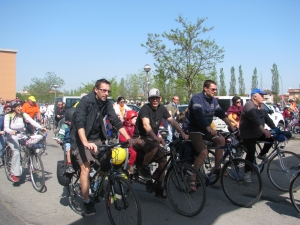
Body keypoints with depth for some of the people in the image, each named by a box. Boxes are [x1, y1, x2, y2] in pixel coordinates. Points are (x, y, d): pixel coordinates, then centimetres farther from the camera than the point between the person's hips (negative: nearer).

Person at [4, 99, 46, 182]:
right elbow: (6, 128, -20)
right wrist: (11, 131, -43)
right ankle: (14, 174, -20)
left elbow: (32, 121, -17)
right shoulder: (8, 116, -9)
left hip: (22, 137, 4)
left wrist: (41, 127, -34)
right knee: (16, 151, -27)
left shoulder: (24, 115, -4)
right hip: (12, 138, -4)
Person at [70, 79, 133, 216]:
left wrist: (128, 138, -21)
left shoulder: (106, 104, -3)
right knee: (86, 167, -17)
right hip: (81, 138, -6)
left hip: (97, 138, 6)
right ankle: (86, 202, -3)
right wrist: (86, 143, -45)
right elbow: (79, 122, -31)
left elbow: (115, 121, -8)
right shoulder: (86, 101, -20)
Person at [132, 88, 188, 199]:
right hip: (139, 138, -7)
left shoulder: (162, 108, 1)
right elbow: (146, 125, -34)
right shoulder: (145, 108, -19)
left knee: (163, 161, -6)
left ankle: (159, 188, 9)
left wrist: (183, 133, -12)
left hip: (152, 139, 7)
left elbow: (172, 121, 0)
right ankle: (144, 168, -11)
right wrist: (156, 137, -49)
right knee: (154, 147, -37)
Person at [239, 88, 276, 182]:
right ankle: (247, 173, -6)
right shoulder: (249, 106, -19)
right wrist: (264, 130, -45)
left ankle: (262, 154, 11)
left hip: (258, 134, 8)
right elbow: (255, 119, -34)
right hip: (248, 135, -8)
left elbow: (268, 119, 7)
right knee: (251, 152, -20)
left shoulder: (261, 107, 10)